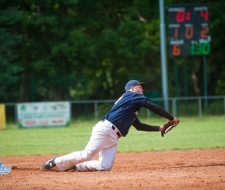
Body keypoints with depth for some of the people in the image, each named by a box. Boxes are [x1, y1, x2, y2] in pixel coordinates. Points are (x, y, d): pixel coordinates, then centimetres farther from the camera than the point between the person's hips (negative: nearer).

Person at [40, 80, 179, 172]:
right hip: (105, 129, -10)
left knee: (105, 167, -5)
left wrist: (159, 128, 28)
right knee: (87, 155, -17)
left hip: (113, 137, 10)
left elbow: (139, 126, 33)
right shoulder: (132, 96, 4)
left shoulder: (132, 107, 31)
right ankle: (56, 162, -3)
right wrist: (171, 118, 3)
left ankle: (73, 166, 5)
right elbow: (153, 107, -3)